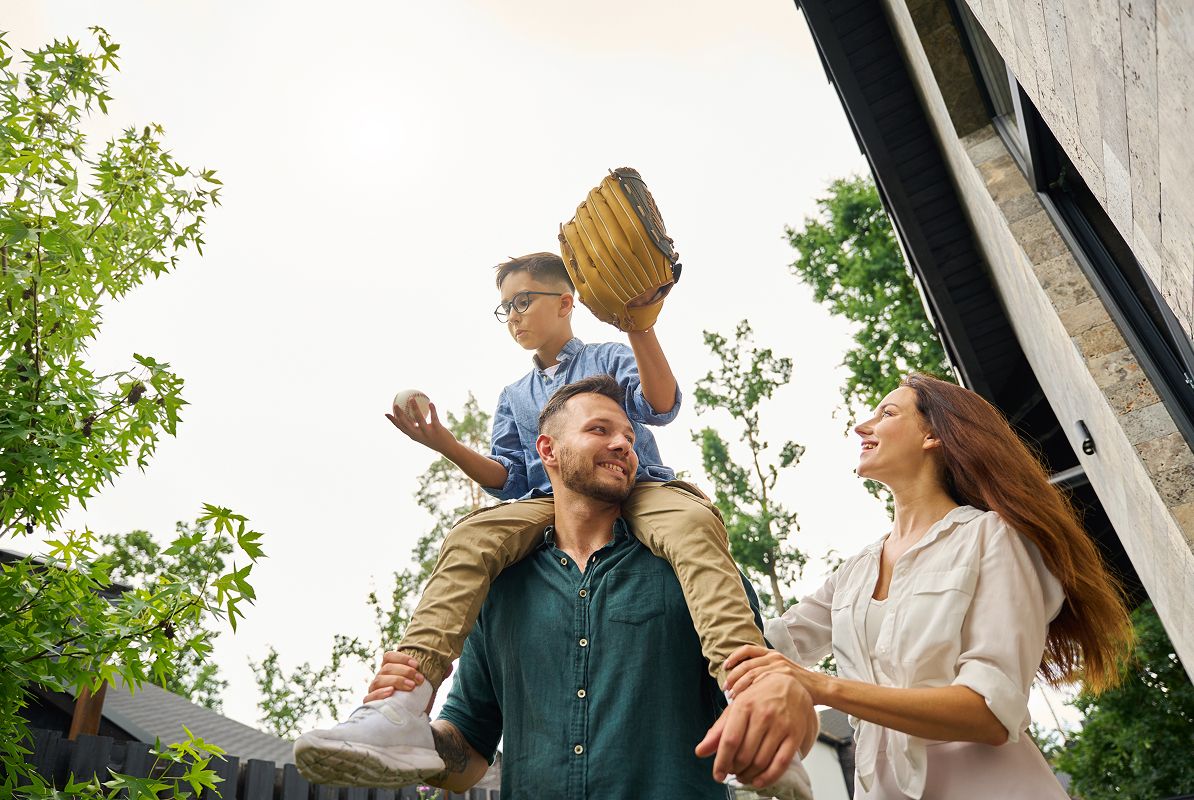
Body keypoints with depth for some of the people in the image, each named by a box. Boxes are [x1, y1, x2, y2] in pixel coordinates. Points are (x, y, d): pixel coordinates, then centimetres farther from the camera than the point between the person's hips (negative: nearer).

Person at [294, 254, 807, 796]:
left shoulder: (608, 358, 16)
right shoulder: (515, 396, 29)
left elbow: (661, 405, -5)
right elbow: (509, 480, 20)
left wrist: (638, 326, -23)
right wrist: (447, 446, 3)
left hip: (635, 490, -2)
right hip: (552, 503, 3)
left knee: (693, 522, -38)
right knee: (470, 538, -28)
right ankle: (402, 709, -44)